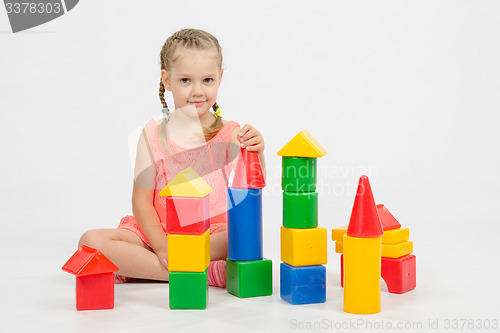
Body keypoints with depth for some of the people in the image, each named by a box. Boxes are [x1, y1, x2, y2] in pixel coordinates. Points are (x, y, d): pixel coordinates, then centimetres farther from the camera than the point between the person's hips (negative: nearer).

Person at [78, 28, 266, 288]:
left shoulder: (230, 134, 1)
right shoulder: (153, 134, 3)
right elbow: (141, 200, 0)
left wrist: (256, 154, -29)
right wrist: (161, 246, -15)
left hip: (212, 235, -1)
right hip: (157, 234, 2)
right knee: (91, 241, -21)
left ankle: (136, 267, -22)